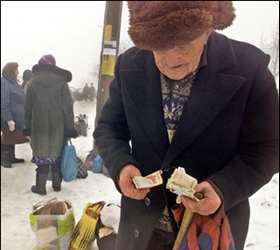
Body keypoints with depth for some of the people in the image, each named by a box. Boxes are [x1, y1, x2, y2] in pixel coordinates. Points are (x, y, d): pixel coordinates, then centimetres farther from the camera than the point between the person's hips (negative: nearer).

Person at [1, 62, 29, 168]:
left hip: (17, 118, 9)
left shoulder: (13, 82, 13)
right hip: (9, 120, -9)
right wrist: (9, 119, -26)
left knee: (13, 138, 18)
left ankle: (11, 157, 30)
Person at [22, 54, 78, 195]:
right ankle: (57, 184, 22)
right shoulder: (61, 82, -3)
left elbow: (27, 108, 4)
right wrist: (70, 129, 0)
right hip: (57, 127, 0)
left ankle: (40, 187, 10)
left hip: (39, 127, 0)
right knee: (56, 155, 12)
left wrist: (27, 129, 10)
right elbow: (68, 108, -5)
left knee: (42, 156, 6)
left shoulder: (32, 83, 2)